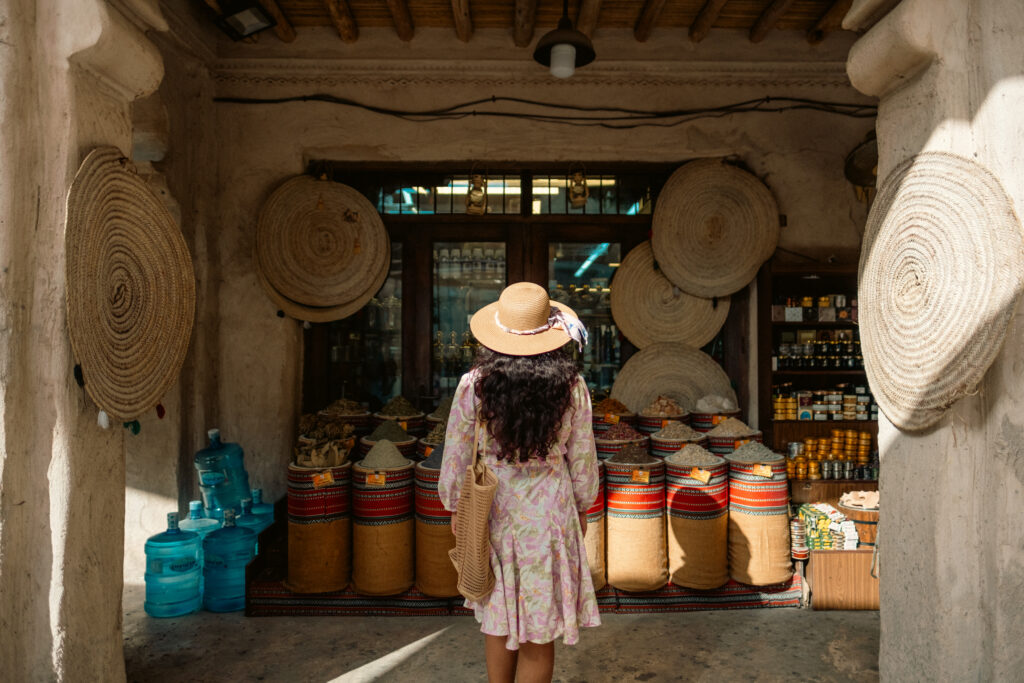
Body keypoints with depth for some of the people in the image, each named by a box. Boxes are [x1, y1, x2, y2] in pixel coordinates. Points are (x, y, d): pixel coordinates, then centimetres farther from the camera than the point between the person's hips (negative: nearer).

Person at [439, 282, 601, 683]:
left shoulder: (473, 386, -14)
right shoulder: (571, 388, -13)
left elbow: (456, 458, -5)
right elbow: (582, 458, -3)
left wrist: (455, 507, 11)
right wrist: (582, 507, 14)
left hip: (493, 511, 1)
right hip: (550, 512, -1)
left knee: (498, 618, 21)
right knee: (540, 628, 14)